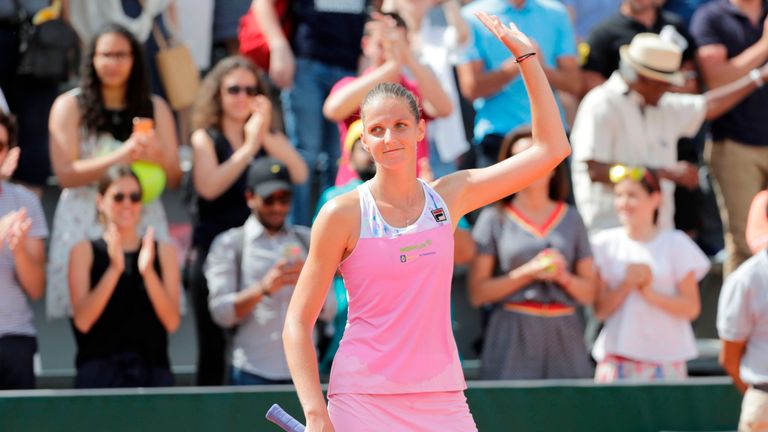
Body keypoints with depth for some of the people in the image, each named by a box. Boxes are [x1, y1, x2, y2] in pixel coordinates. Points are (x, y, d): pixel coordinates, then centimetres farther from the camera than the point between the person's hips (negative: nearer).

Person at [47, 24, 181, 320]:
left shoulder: (155, 107, 13)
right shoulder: (69, 106, 4)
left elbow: (174, 179, 12)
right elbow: (65, 173, -6)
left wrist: (157, 157, -10)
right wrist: (122, 156, -17)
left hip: (143, 222, 2)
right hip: (84, 225, -2)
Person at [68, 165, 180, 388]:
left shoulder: (164, 251, 11)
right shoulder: (84, 251, 6)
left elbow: (172, 322, 0)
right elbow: (82, 321, -7)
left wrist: (148, 271, -13)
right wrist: (114, 269, -17)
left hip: (152, 371, 2)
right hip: (100, 372, -2)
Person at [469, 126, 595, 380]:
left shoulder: (571, 219, 15)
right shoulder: (494, 219, 7)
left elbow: (589, 293, 14)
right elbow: (477, 294, 0)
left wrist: (563, 276, -5)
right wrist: (527, 273, -8)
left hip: (564, 337, 2)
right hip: (512, 337, -2)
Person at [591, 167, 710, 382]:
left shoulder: (676, 244, 4)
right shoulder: (605, 243, 7)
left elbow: (692, 308, -1)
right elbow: (600, 309, 3)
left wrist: (651, 294, -12)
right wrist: (626, 286, -13)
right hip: (618, 355, 1)